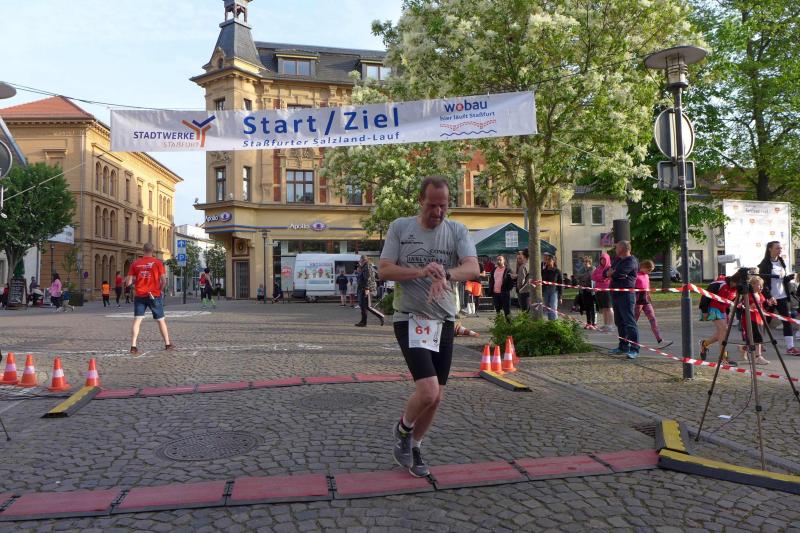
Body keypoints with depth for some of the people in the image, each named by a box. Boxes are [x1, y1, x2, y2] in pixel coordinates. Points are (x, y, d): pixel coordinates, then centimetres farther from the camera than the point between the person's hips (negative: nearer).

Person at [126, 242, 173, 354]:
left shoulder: (135, 263, 2)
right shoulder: (157, 263, -4)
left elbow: (128, 283, 0)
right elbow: (164, 281, -9)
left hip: (139, 296, 1)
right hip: (154, 295, -1)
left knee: (137, 320, 2)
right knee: (161, 320, 11)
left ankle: (133, 346, -8)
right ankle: (168, 344, 18)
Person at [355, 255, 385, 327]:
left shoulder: (367, 268, -14)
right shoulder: (363, 268, 18)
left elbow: (368, 279, -22)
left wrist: (367, 289, -26)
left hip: (367, 289, -11)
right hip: (362, 289, 11)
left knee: (368, 306, -9)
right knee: (362, 305, 9)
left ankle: (381, 316, 0)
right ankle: (363, 322, 13)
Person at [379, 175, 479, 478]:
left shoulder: (457, 231, 1)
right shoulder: (400, 228, -1)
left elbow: (473, 269, -14)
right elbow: (385, 270, -7)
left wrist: (446, 275, -35)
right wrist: (421, 272, -23)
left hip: (444, 320, 4)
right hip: (410, 319, -3)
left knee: (436, 397, 9)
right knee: (428, 391, -17)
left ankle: (413, 448, 33)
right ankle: (403, 429, 16)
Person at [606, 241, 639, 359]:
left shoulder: (631, 261, -10)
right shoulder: (617, 259, 20)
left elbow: (618, 273, -23)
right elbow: (606, 273, 17)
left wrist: (611, 273, -1)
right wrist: (611, 273, -7)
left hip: (626, 295, -10)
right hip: (615, 294, 10)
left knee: (629, 322, -12)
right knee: (619, 322, 14)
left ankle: (634, 349, -14)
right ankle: (623, 346, 23)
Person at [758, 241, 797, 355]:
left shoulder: (781, 262, 11)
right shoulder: (764, 264, -9)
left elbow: (784, 279, 18)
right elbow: (763, 282, -14)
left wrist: (791, 276, -4)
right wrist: (769, 297, -22)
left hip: (782, 297, 6)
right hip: (770, 298, -6)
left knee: (787, 321, 1)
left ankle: (790, 347, 1)